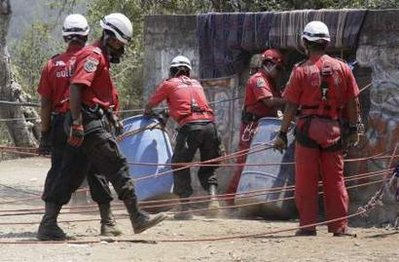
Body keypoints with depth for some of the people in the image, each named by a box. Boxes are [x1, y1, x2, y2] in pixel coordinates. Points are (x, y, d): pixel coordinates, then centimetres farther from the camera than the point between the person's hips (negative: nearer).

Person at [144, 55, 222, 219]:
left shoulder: (169, 84, 15)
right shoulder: (196, 84, 27)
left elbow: (149, 105, 25)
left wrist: (147, 114, 48)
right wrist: (170, 112, 53)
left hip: (190, 126, -4)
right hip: (209, 124, 4)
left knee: (180, 167, 7)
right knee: (208, 167, 15)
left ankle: (185, 207, -1)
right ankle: (213, 196, -9)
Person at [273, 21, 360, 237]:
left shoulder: (301, 71, -6)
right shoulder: (342, 68, 2)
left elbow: (291, 106, -5)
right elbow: (352, 102, 5)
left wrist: (282, 133, 1)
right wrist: (353, 129, 14)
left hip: (308, 128, -3)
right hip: (334, 129, 3)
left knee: (306, 180, 4)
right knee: (335, 179, 9)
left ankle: (308, 225, 3)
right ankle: (340, 226, 7)